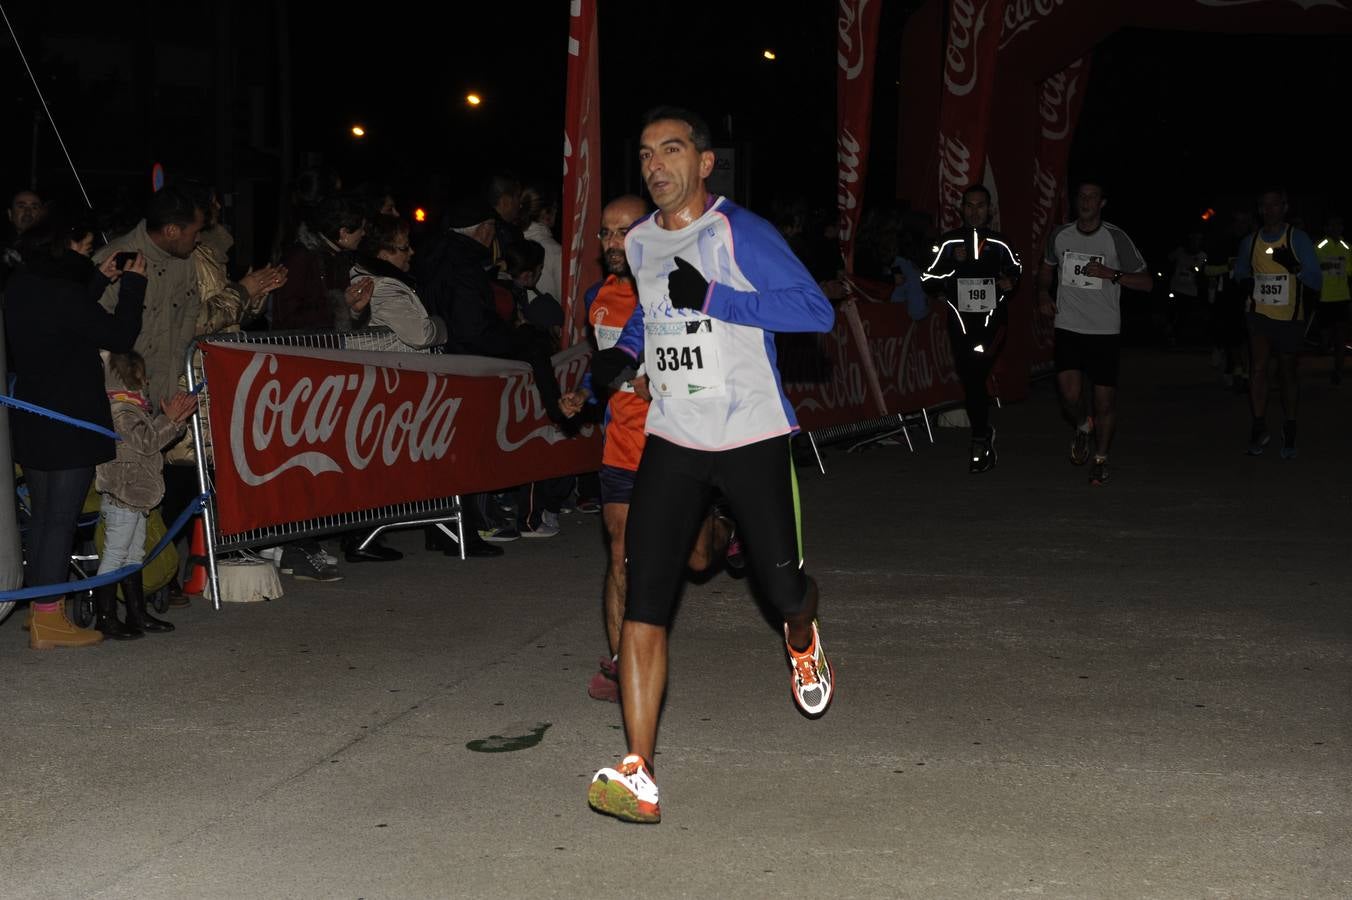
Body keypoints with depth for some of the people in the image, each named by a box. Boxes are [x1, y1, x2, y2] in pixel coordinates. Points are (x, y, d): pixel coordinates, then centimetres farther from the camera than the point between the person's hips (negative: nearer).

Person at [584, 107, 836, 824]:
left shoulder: (740, 232, -10)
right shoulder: (637, 243, 9)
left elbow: (817, 311, -17)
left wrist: (712, 296, -23)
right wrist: (620, 353, 11)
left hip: (752, 438, -4)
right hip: (671, 442, 4)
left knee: (783, 588, 4)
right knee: (643, 603, -10)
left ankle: (803, 643, 45)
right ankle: (637, 777, -11)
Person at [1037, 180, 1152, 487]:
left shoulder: (1115, 238, -5)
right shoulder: (1060, 235, 5)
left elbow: (1147, 282, -2)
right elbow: (1046, 268, 25)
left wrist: (1110, 274, -16)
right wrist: (1043, 294, 5)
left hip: (1105, 331, -1)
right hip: (1068, 327, 2)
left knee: (1105, 401, 1)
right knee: (1069, 395, -15)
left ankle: (1101, 460, 21)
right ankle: (1083, 426, 20)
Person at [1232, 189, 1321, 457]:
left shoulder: (1298, 239, -7)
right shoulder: (1249, 242, 4)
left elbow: (1316, 280, -9)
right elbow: (1241, 271, 23)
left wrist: (1294, 266, -27)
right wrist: (1246, 283, 0)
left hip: (1289, 317, -2)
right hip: (1260, 313, 2)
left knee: (1288, 373, 9)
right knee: (1257, 367, -14)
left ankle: (1289, 434, 21)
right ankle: (1259, 429, -8)